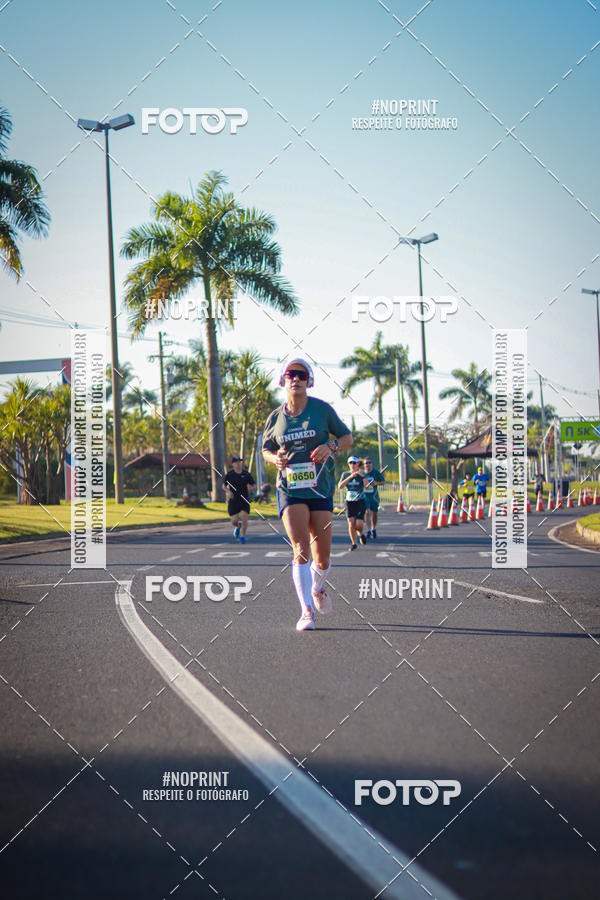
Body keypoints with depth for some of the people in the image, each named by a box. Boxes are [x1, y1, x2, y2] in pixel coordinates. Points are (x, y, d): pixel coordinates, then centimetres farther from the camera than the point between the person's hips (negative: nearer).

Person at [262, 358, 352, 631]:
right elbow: (266, 449, 18)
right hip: (290, 491, 0)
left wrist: (330, 446, -13)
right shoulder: (275, 418, 5)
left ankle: (317, 588, 37)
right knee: (300, 550, -17)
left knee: (322, 558, 3)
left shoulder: (322, 409, 0)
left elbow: (347, 437, 8)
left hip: (320, 489, 0)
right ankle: (306, 612, -16)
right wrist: (275, 458, -6)